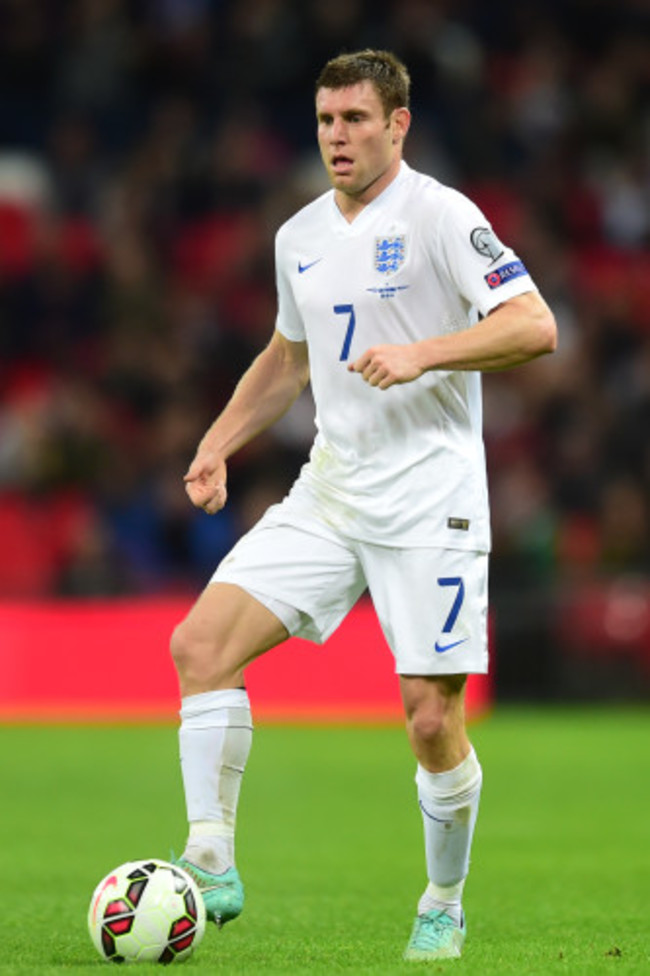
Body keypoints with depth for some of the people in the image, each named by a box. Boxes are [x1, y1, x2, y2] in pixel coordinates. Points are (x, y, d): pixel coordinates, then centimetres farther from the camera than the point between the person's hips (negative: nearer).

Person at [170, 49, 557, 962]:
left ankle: (444, 905, 16)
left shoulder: (438, 216, -8)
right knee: (200, 641, -11)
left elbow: (534, 324, -16)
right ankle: (211, 863, -8)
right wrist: (219, 443, 14)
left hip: (430, 501, -6)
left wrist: (422, 354, -27)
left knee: (432, 717, -6)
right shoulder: (300, 237, 13)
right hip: (327, 495, 6)